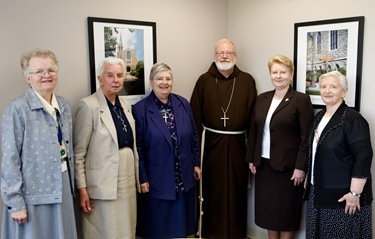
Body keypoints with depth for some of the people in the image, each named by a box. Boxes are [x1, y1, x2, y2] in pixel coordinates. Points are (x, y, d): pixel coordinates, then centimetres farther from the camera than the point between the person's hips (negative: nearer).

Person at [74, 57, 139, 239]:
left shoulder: (126, 105, 9)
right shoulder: (88, 106, -11)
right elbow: (78, 153, -11)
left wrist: (136, 176, 16)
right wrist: (82, 189, -13)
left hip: (128, 179, 7)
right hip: (103, 183, -6)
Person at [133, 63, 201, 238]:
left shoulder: (183, 104, 2)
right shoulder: (140, 109, -10)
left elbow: (194, 137, 9)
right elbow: (138, 147, -9)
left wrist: (196, 163, 9)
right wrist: (142, 178, -9)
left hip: (183, 177, 4)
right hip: (157, 179, -4)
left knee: (181, 221, 16)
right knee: (158, 225, 11)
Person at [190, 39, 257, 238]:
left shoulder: (247, 80, 3)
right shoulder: (204, 80, 2)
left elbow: (253, 115, 1)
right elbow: (195, 115, -2)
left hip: (237, 143, 1)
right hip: (211, 142, 0)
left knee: (237, 187, 10)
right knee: (212, 187, 8)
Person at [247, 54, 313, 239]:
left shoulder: (301, 99, -8)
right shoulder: (262, 98, 8)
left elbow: (307, 137, -11)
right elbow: (254, 131, 11)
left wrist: (301, 167, -14)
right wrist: (251, 159, 8)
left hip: (288, 165, -5)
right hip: (264, 164, 5)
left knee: (286, 209, 8)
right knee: (268, 208, 13)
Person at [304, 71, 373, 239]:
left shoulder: (353, 119, -15)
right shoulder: (319, 117, 9)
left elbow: (363, 158, -19)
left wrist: (355, 193, -21)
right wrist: (309, 179, 18)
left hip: (342, 195, -7)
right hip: (318, 192, 7)